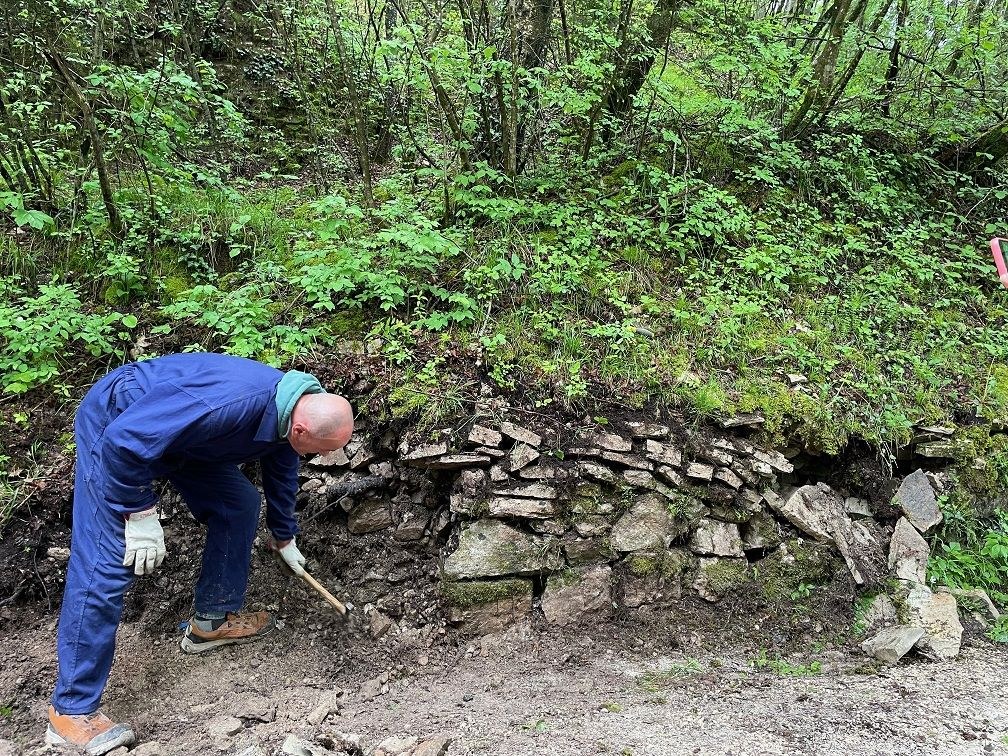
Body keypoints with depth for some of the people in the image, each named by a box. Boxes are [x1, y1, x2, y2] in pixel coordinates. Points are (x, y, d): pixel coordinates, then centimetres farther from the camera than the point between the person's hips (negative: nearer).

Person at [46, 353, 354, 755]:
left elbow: (281, 470, 13)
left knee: (240, 503, 7)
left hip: (174, 424, 9)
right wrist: (141, 514, -25)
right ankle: (72, 710, -4)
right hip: (116, 421, -8)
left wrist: (284, 538, 28)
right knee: (105, 564, -13)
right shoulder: (231, 403, -40)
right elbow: (125, 438, -35)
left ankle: (212, 620, 23)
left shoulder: (291, 411, -9)